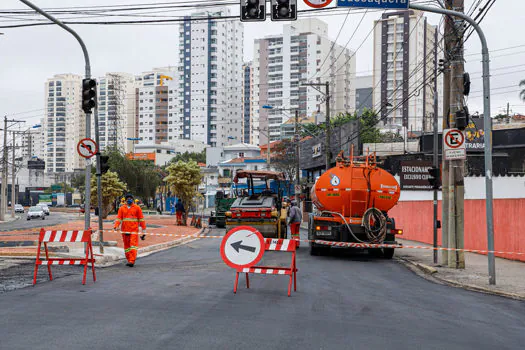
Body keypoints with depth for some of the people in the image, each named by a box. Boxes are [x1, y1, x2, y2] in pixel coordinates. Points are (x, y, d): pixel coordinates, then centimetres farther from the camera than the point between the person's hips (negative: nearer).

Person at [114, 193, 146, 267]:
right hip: (125, 231, 4)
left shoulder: (137, 208, 5)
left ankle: (132, 261, -18)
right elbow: (119, 218, 6)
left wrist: (143, 229, 4)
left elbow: (141, 219, 7)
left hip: (134, 230, -3)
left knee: (133, 245, -12)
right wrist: (116, 226, -12)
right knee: (126, 246, 10)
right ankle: (129, 260, 20)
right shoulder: (122, 208, 11)